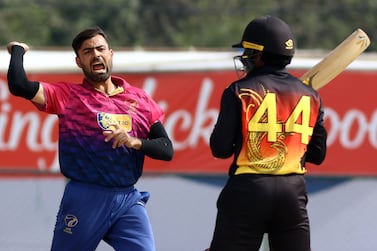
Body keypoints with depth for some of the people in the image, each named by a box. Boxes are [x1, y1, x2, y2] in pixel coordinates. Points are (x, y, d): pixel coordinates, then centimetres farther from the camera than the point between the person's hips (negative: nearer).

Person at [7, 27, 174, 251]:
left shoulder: (140, 100, 11)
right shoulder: (68, 96, 3)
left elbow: (167, 150, 6)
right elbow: (19, 85, -12)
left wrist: (136, 142, -13)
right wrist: (18, 50, 6)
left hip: (129, 200, 2)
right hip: (84, 200, -2)